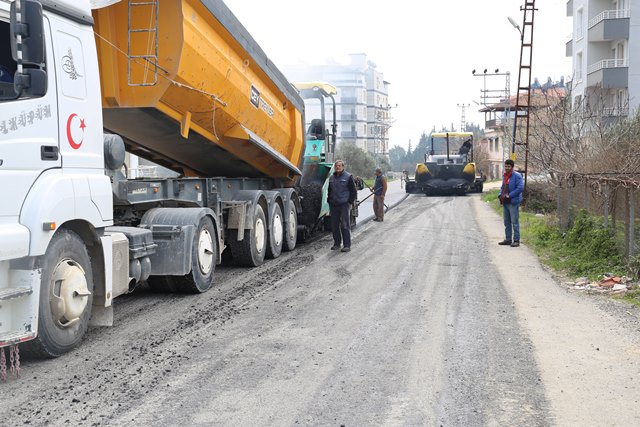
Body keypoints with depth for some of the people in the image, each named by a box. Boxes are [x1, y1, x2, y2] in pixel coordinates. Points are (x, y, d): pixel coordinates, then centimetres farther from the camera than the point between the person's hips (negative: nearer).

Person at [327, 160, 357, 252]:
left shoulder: (348, 177, -2)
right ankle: (337, 243, 19)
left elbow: (353, 191, -1)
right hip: (333, 205, 6)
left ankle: (347, 245, -3)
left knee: (345, 225, -5)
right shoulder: (331, 178, 15)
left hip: (344, 205, -5)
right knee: (334, 225, 8)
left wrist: (350, 202, -7)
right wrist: (329, 201, 15)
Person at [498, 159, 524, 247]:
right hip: (505, 202, 9)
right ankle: (508, 239, 22)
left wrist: (509, 195, -18)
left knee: (514, 222, -7)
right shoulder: (504, 176, 16)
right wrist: (500, 195, 8)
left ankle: (516, 240, -3)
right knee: (507, 222, 14)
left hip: (513, 202, -9)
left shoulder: (517, 175, -10)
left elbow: (520, 188, -19)